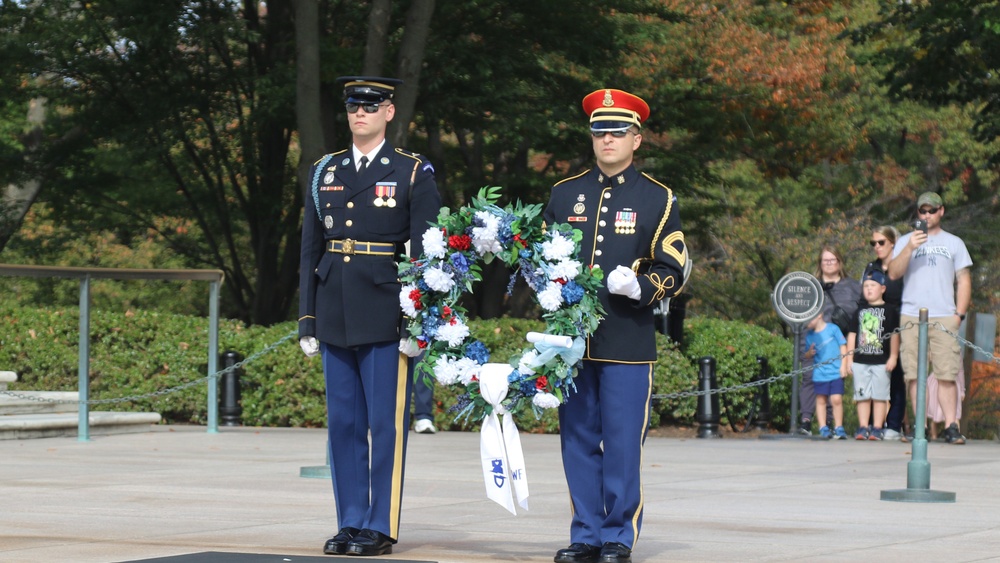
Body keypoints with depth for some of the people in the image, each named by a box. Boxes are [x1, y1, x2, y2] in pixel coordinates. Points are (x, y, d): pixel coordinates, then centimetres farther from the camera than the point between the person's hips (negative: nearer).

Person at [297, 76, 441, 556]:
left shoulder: (414, 173, 0)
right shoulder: (325, 173, 12)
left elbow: (427, 252, -3)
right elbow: (310, 250, 13)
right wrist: (307, 319, 9)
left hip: (386, 314, -4)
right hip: (335, 315, 5)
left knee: (386, 424, -2)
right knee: (343, 423, 7)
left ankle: (381, 527, 4)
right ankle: (350, 522, 14)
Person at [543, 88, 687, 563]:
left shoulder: (658, 199, 5)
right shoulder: (565, 193, 13)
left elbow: (673, 272, 2)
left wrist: (639, 287, -16)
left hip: (627, 342, -3)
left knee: (622, 444, -3)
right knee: (578, 442, 5)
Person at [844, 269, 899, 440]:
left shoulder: (889, 311, 2)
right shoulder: (860, 312, 12)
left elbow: (895, 335, 0)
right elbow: (852, 335, 13)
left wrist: (893, 357, -6)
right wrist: (849, 358, 9)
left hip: (881, 362, -3)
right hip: (860, 361, 4)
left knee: (879, 396, -1)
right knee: (862, 396, 5)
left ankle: (877, 428, 2)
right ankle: (863, 428, 8)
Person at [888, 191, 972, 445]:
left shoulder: (954, 243, 15)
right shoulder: (905, 241, 14)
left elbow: (964, 280, 14)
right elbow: (893, 274, 1)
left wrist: (959, 314, 2)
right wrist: (910, 248, -14)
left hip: (944, 318, -1)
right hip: (911, 317, 1)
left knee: (947, 374, -8)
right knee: (914, 375, -3)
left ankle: (951, 426, -8)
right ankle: (919, 426, 1)